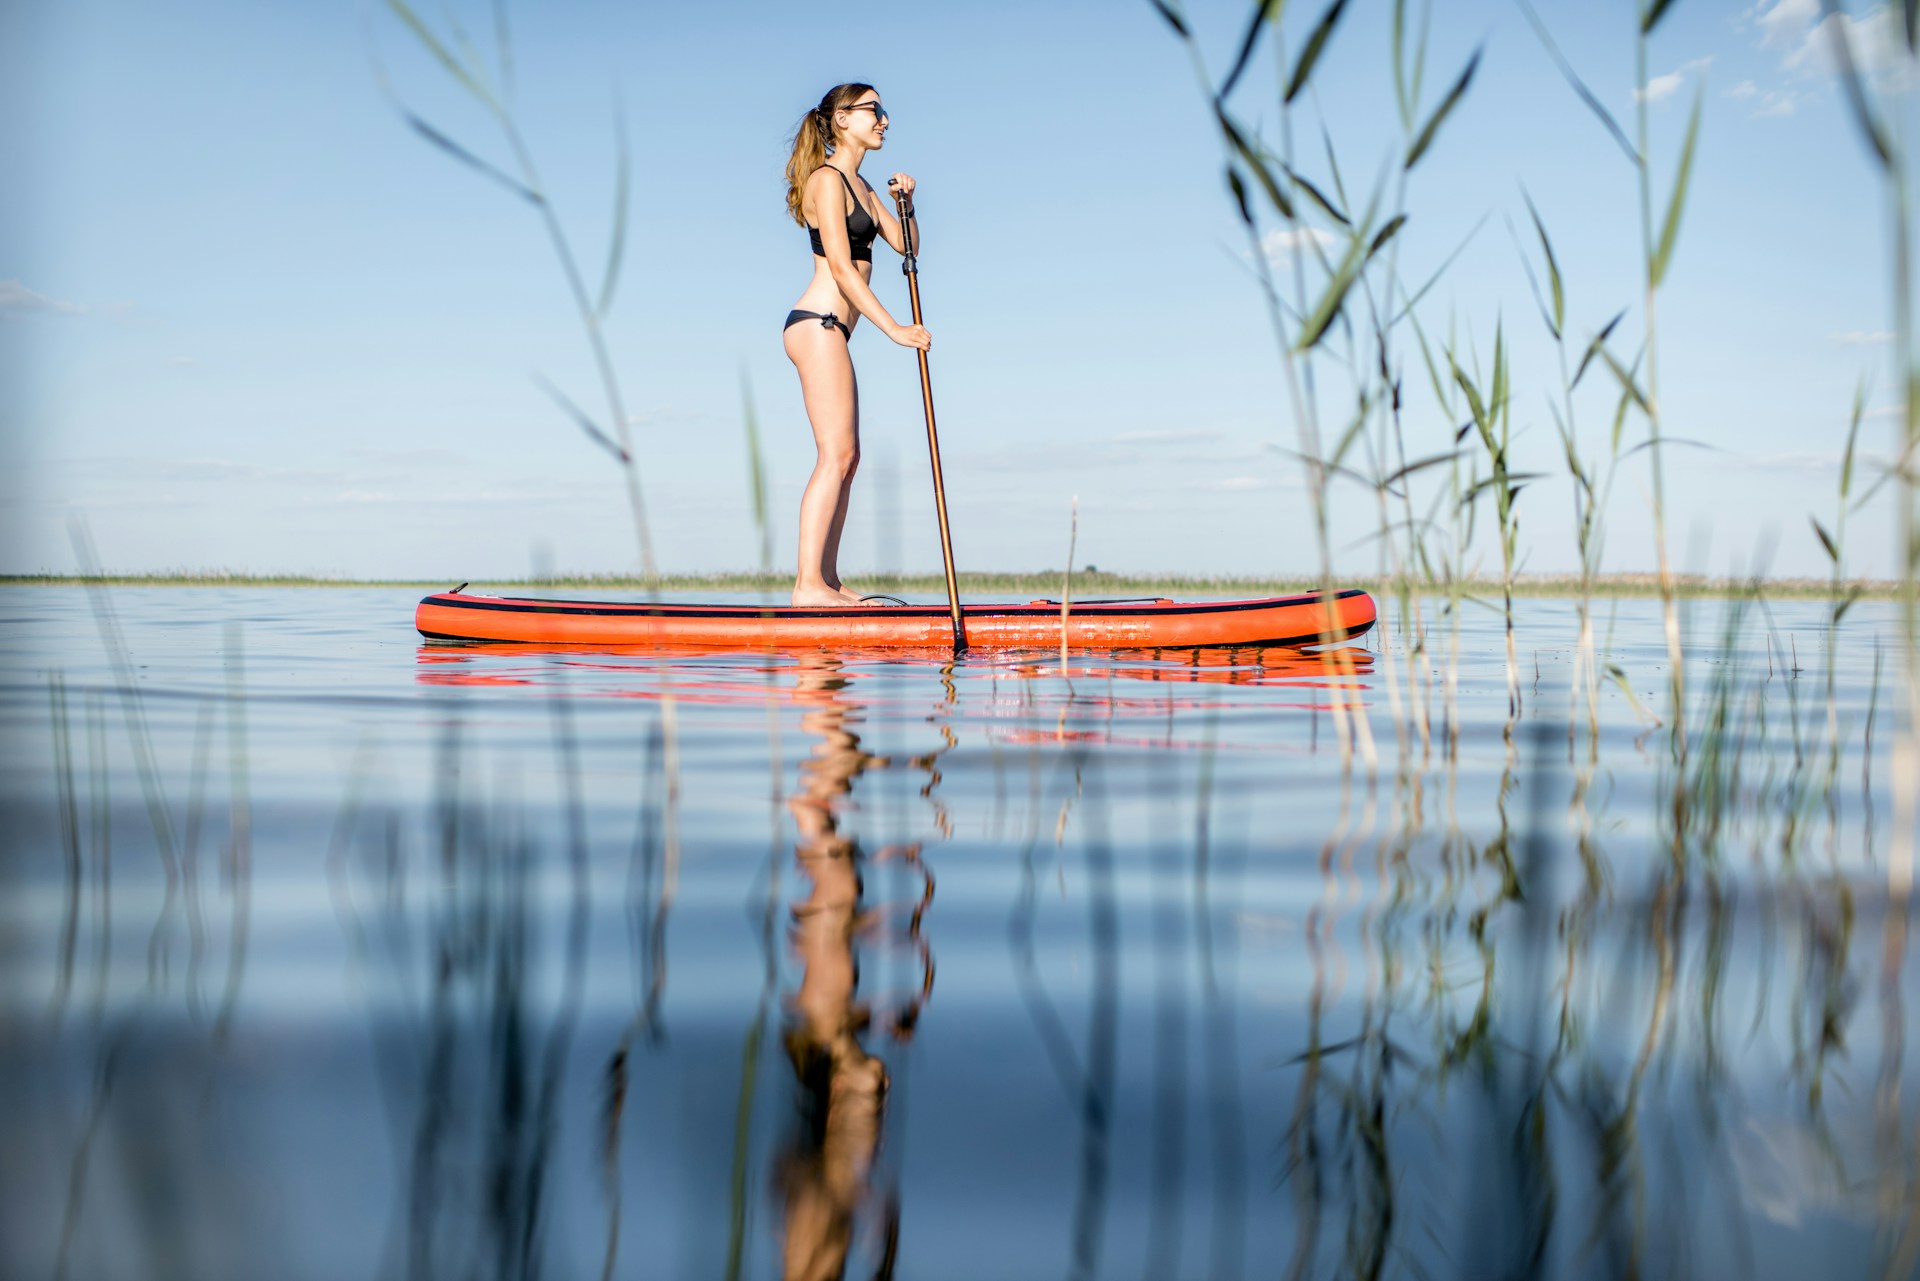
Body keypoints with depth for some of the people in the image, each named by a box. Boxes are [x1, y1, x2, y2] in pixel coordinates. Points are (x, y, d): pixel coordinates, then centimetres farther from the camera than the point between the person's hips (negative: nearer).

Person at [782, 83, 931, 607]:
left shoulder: (860, 186, 21)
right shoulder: (826, 180, -9)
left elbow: (905, 246, 18)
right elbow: (841, 268, -16)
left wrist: (906, 203, -1)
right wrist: (894, 328, -18)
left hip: (831, 331, 10)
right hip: (818, 324, -10)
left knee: (845, 458, 8)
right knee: (836, 454, -15)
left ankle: (827, 583, 9)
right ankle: (808, 584, -17)